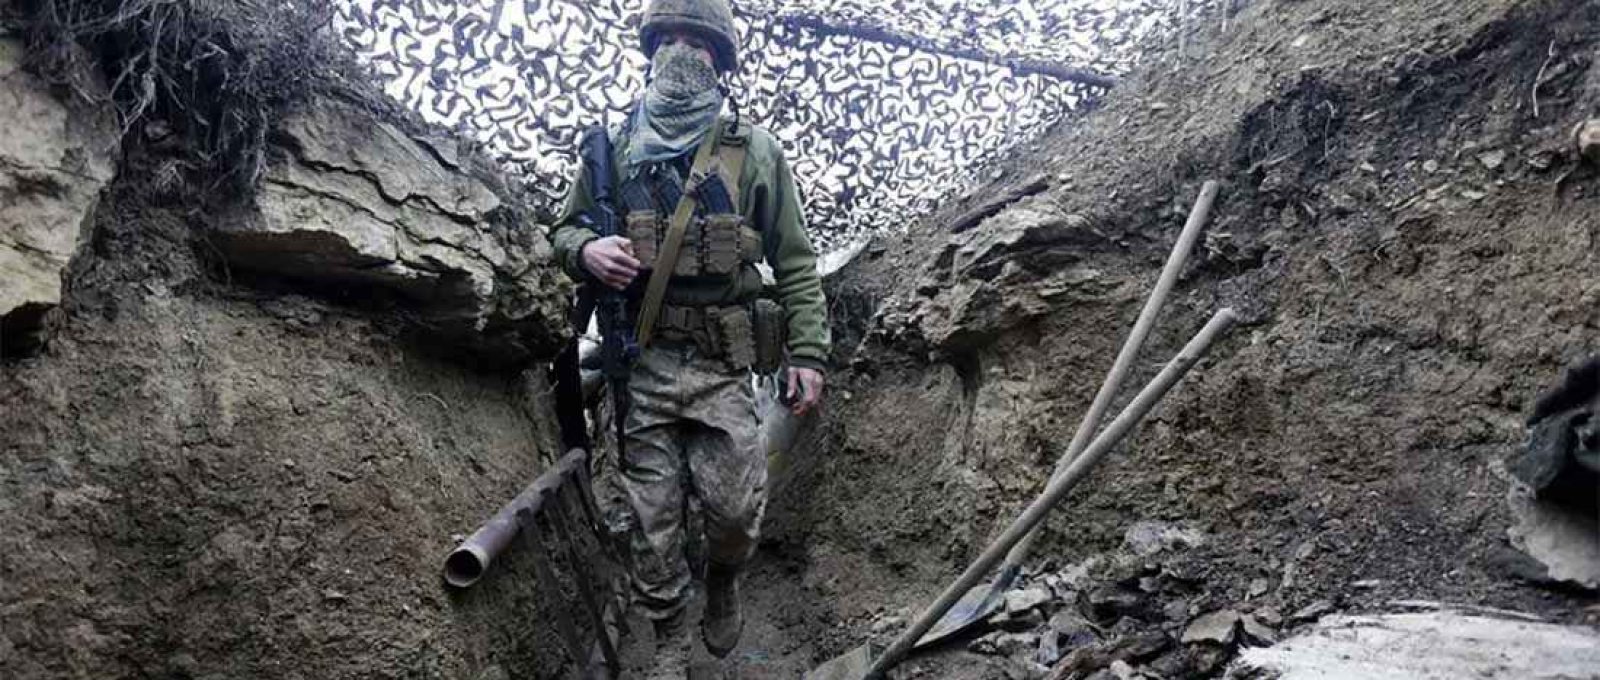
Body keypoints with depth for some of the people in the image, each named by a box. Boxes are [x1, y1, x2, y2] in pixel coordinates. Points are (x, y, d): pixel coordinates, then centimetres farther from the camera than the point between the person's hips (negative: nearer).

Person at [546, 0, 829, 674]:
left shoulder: (753, 150, 5)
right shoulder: (616, 147, 10)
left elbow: (796, 263, 4)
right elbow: (563, 227, 18)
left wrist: (807, 352, -3)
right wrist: (585, 249, -7)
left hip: (722, 366, -1)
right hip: (641, 363, 2)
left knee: (735, 507, -4)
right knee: (653, 518, 5)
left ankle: (722, 583, 30)